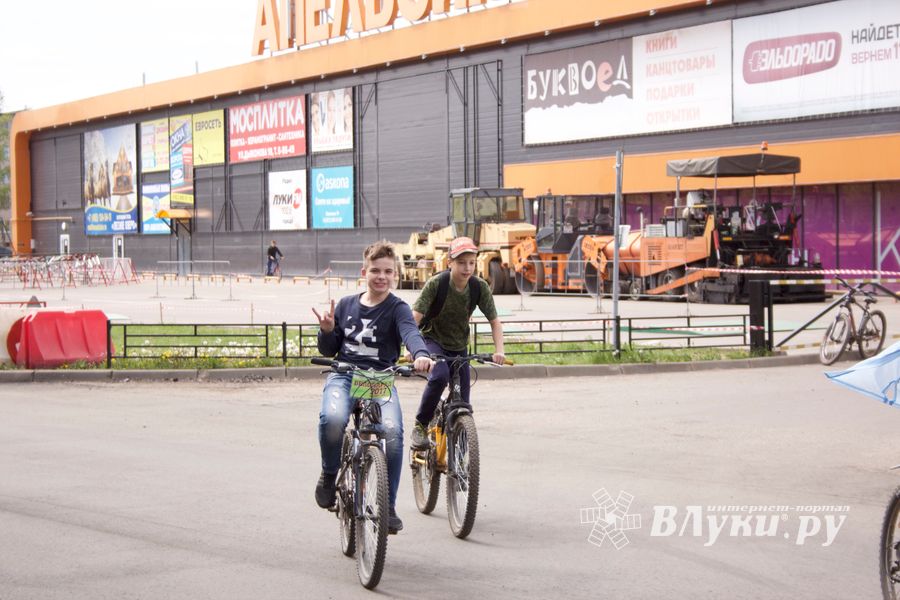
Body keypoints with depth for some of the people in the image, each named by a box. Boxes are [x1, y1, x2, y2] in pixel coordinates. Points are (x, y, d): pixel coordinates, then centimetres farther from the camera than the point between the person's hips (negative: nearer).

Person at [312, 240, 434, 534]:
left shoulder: (397, 308, 2)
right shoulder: (346, 305, 12)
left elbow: (410, 332, -20)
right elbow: (328, 350, 16)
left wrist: (421, 354, -42)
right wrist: (327, 331, -7)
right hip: (343, 376, 1)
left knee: (393, 432, -28)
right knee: (332, 418, -33)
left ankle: (388, 507, -11)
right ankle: (329, 474, -2)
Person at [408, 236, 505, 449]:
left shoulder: (480, 287, -14)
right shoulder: (436, 283, -22)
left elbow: (495, 322, -8)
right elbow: (415, 317, -26)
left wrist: (499, 350, -23)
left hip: (458, 347, 4)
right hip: (433, 340, -4)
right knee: (440, 375, -34)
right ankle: (420, 426, -17)